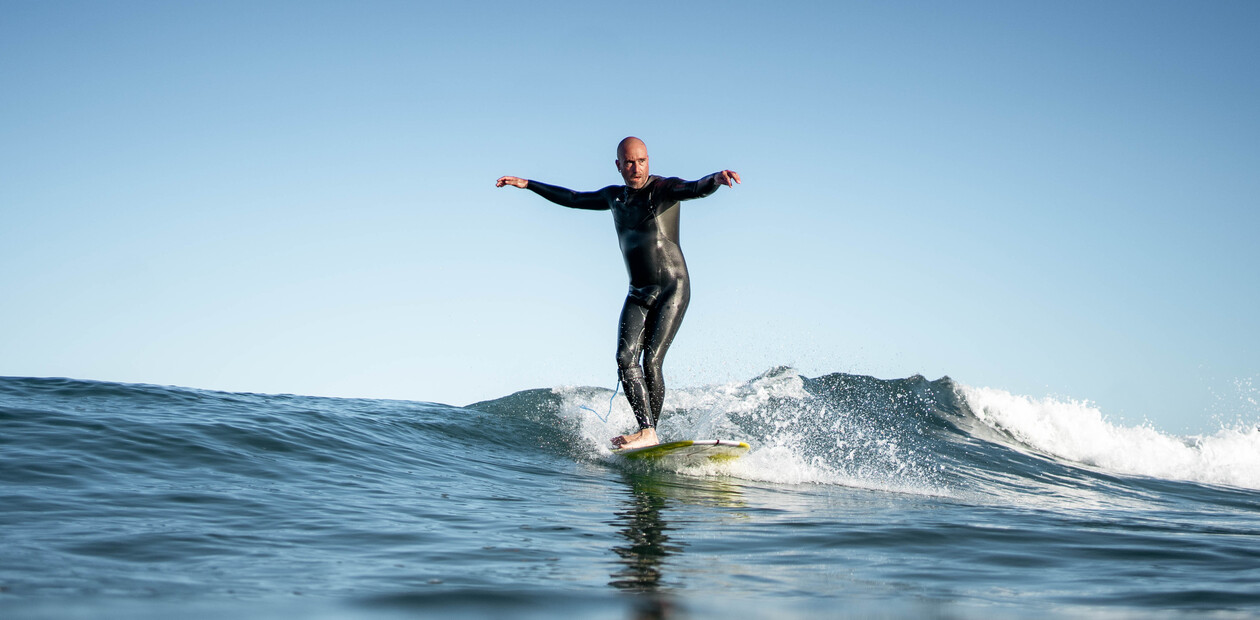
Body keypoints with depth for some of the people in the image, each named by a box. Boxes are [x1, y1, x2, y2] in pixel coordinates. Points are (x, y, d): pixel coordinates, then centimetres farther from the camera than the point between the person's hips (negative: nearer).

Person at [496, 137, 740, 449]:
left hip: (673, 289, -5)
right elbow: (572, 199, 29)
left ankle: (650, 432, -11)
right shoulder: (614, 196, 13)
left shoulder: (664, 189, -6)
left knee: (652, 359, -17)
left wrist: (716, 178, -50)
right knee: (626, 357, -16)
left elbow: (697, 189, -26)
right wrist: (527, 184, 33)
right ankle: (647, 432, -24)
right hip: (638, 295, 5)